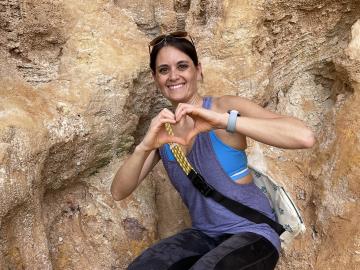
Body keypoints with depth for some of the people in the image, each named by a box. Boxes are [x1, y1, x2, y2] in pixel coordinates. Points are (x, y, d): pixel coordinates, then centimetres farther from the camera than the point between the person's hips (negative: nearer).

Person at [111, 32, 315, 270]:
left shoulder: (225, 107, -12)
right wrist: (144, 147, -23)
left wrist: (222, 121, -35)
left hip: (252, 234, -4)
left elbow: (305, 137, -28)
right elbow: (119, 192, -4)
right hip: (203, 236, 4)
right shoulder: (162, 129, 3)